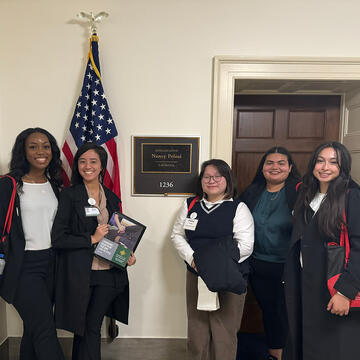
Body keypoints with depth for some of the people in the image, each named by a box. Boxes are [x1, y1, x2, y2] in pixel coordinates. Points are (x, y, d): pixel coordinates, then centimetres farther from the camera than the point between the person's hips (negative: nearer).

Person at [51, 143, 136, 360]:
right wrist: (92, 239, -14)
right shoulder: (69, 196, -5)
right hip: (80, 274, -3)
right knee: (82, 328, 10)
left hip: (108, 273, 3)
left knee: (92, 328, 11)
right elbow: (58, 238, -10)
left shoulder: (111, 198, 9)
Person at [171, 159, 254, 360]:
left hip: (229, 279, -3)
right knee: (196, 330, 14)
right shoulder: (190, 205, 8)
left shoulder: (238, 208, -4)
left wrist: (217, 262, -18)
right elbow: (177, 235, 9)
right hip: (196, 276, 3)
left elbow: (245, 245, -9)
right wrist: (191, 258, -7)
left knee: (224, 332, 6)